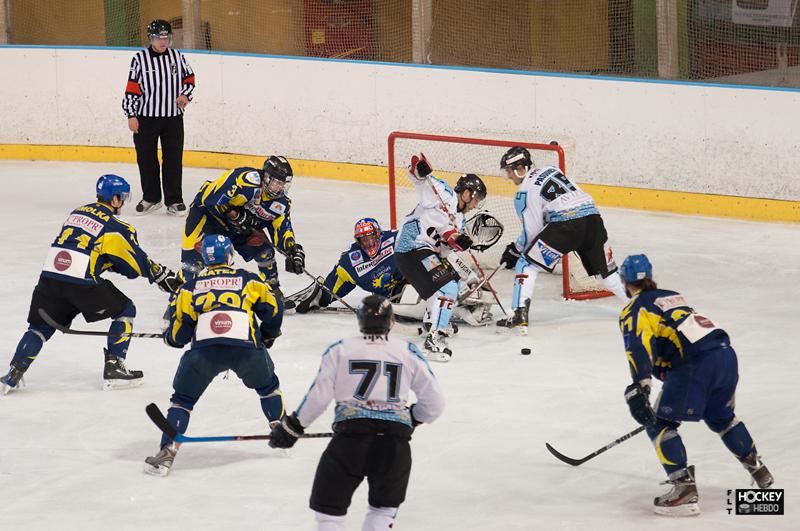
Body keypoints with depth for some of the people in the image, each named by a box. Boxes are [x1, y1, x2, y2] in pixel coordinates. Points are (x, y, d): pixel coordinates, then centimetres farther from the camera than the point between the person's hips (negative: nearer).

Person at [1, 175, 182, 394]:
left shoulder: (78, 212, 21)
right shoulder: (115, 226, 1)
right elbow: (139, 263, 5)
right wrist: (166, 278, 18)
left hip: (49, 276, 6)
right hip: (81, 283, -6)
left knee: (41, 326, 20)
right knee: (125, 310, 13)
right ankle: (113, 368, 9)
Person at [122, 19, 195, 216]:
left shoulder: (178, 57, 2)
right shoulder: (140, 59, -5)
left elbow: (189, 77, 16)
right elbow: (132, 89, -6)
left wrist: (185, 94, -2)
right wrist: (131, 115, -9)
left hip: (173, 117, 1)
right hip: (146, 117, -1)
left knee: (173, 159, 4)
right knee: (146, 159, 6)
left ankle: (174, 200, 12)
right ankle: (151, 198, 20)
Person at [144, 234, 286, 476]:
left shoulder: (191, 287, 22)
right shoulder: (249, 280, 23)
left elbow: (178, 335, 18)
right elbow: (273, 309, 21)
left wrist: (170, 337, 42)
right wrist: (268, 336, 41)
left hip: (204, 349, 0)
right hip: (246, 347, 0)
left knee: (182, 399, 15)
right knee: (267, 386, 30)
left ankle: (167, 451, 1)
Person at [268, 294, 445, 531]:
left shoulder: (339, 350, 9)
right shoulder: (409, 352, 12)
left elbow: (318, 397, 4)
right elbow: (434, 403, 13)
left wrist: (291, 428, 16)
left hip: (351, 439, -1)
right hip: (395, 441, 1)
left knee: (329, 510, 11)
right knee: (383, 510, 21)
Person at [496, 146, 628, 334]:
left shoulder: (525, 192, 2)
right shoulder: (550, 170, 23)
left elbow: (532, 233, 1)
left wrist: (515, 251, 15)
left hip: (566, 224, -7)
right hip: (592, 217, 7)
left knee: (526, 265, 2)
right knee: (605, 269, 25)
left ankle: (520, 316, -10)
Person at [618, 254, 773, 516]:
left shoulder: (634, 310, 5)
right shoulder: (673, 296, 28)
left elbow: (640, 347, -14)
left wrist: (639, 389, -24)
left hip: (695, 364, -7)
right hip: (726, 354, 7)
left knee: (660, 424, 4)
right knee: (721, 417, 31)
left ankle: (684, 488, -8)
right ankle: (758, 470, 39)